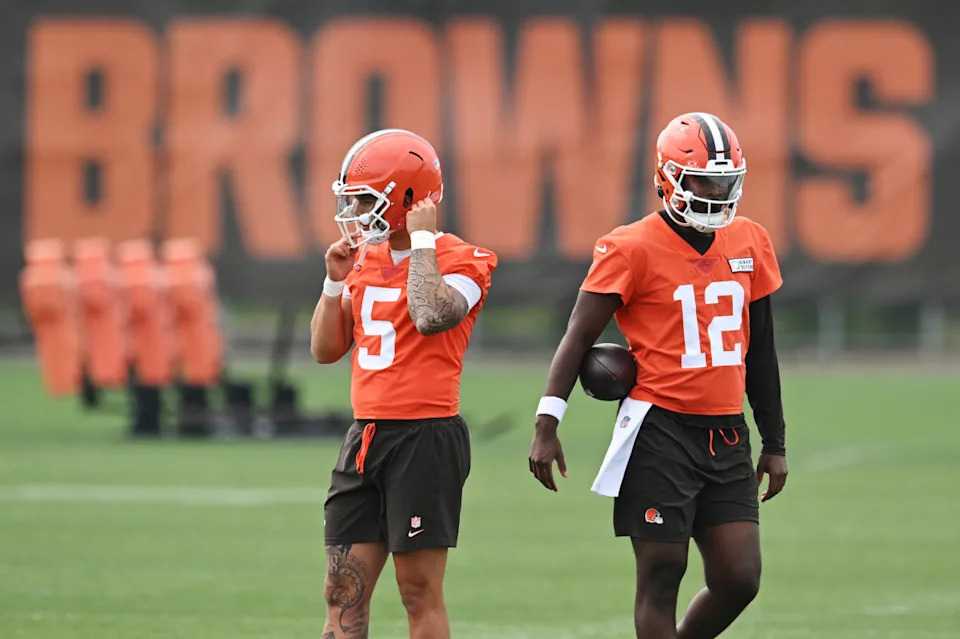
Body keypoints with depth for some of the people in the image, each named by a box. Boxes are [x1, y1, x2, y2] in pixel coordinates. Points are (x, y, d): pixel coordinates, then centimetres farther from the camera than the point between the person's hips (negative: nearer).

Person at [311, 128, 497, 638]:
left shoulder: (459, 262, -7)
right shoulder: (364, 259, 14)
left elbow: (430, 316, -28)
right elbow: (325, 349, 18)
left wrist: (422, 240, -16)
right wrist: (336, 280, 5)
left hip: (425, 438, -7)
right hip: (366, 437, 7)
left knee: (420, 594, -2)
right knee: (344, 593, 4)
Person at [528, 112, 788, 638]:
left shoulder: (749, 244, 9)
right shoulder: (634, 250, -8)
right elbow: (580, 337, -7)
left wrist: (775, 443, 19)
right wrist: (546, 426, -15)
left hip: (725, 435, 5)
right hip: (660, 431, -5)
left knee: (739, 579, -1)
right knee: (661, 575, -3)